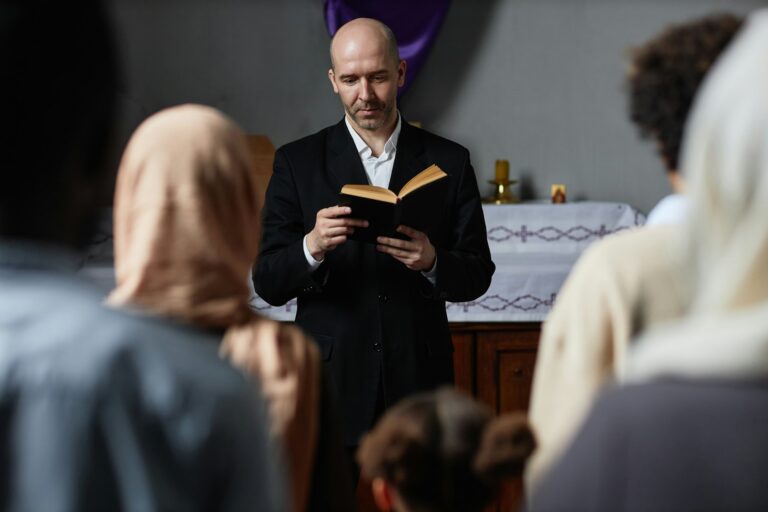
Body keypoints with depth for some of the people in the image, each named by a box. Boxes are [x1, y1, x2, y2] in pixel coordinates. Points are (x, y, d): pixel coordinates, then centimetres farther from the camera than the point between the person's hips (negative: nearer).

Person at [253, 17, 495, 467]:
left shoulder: (448, 162, 5)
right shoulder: (297, 163, 2)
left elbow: (477, 276, 5)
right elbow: (268, 284, -2)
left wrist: (433, 262, -17)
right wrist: (312, 248, -22)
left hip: (418, 382, 1)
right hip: (330, 381, -1)